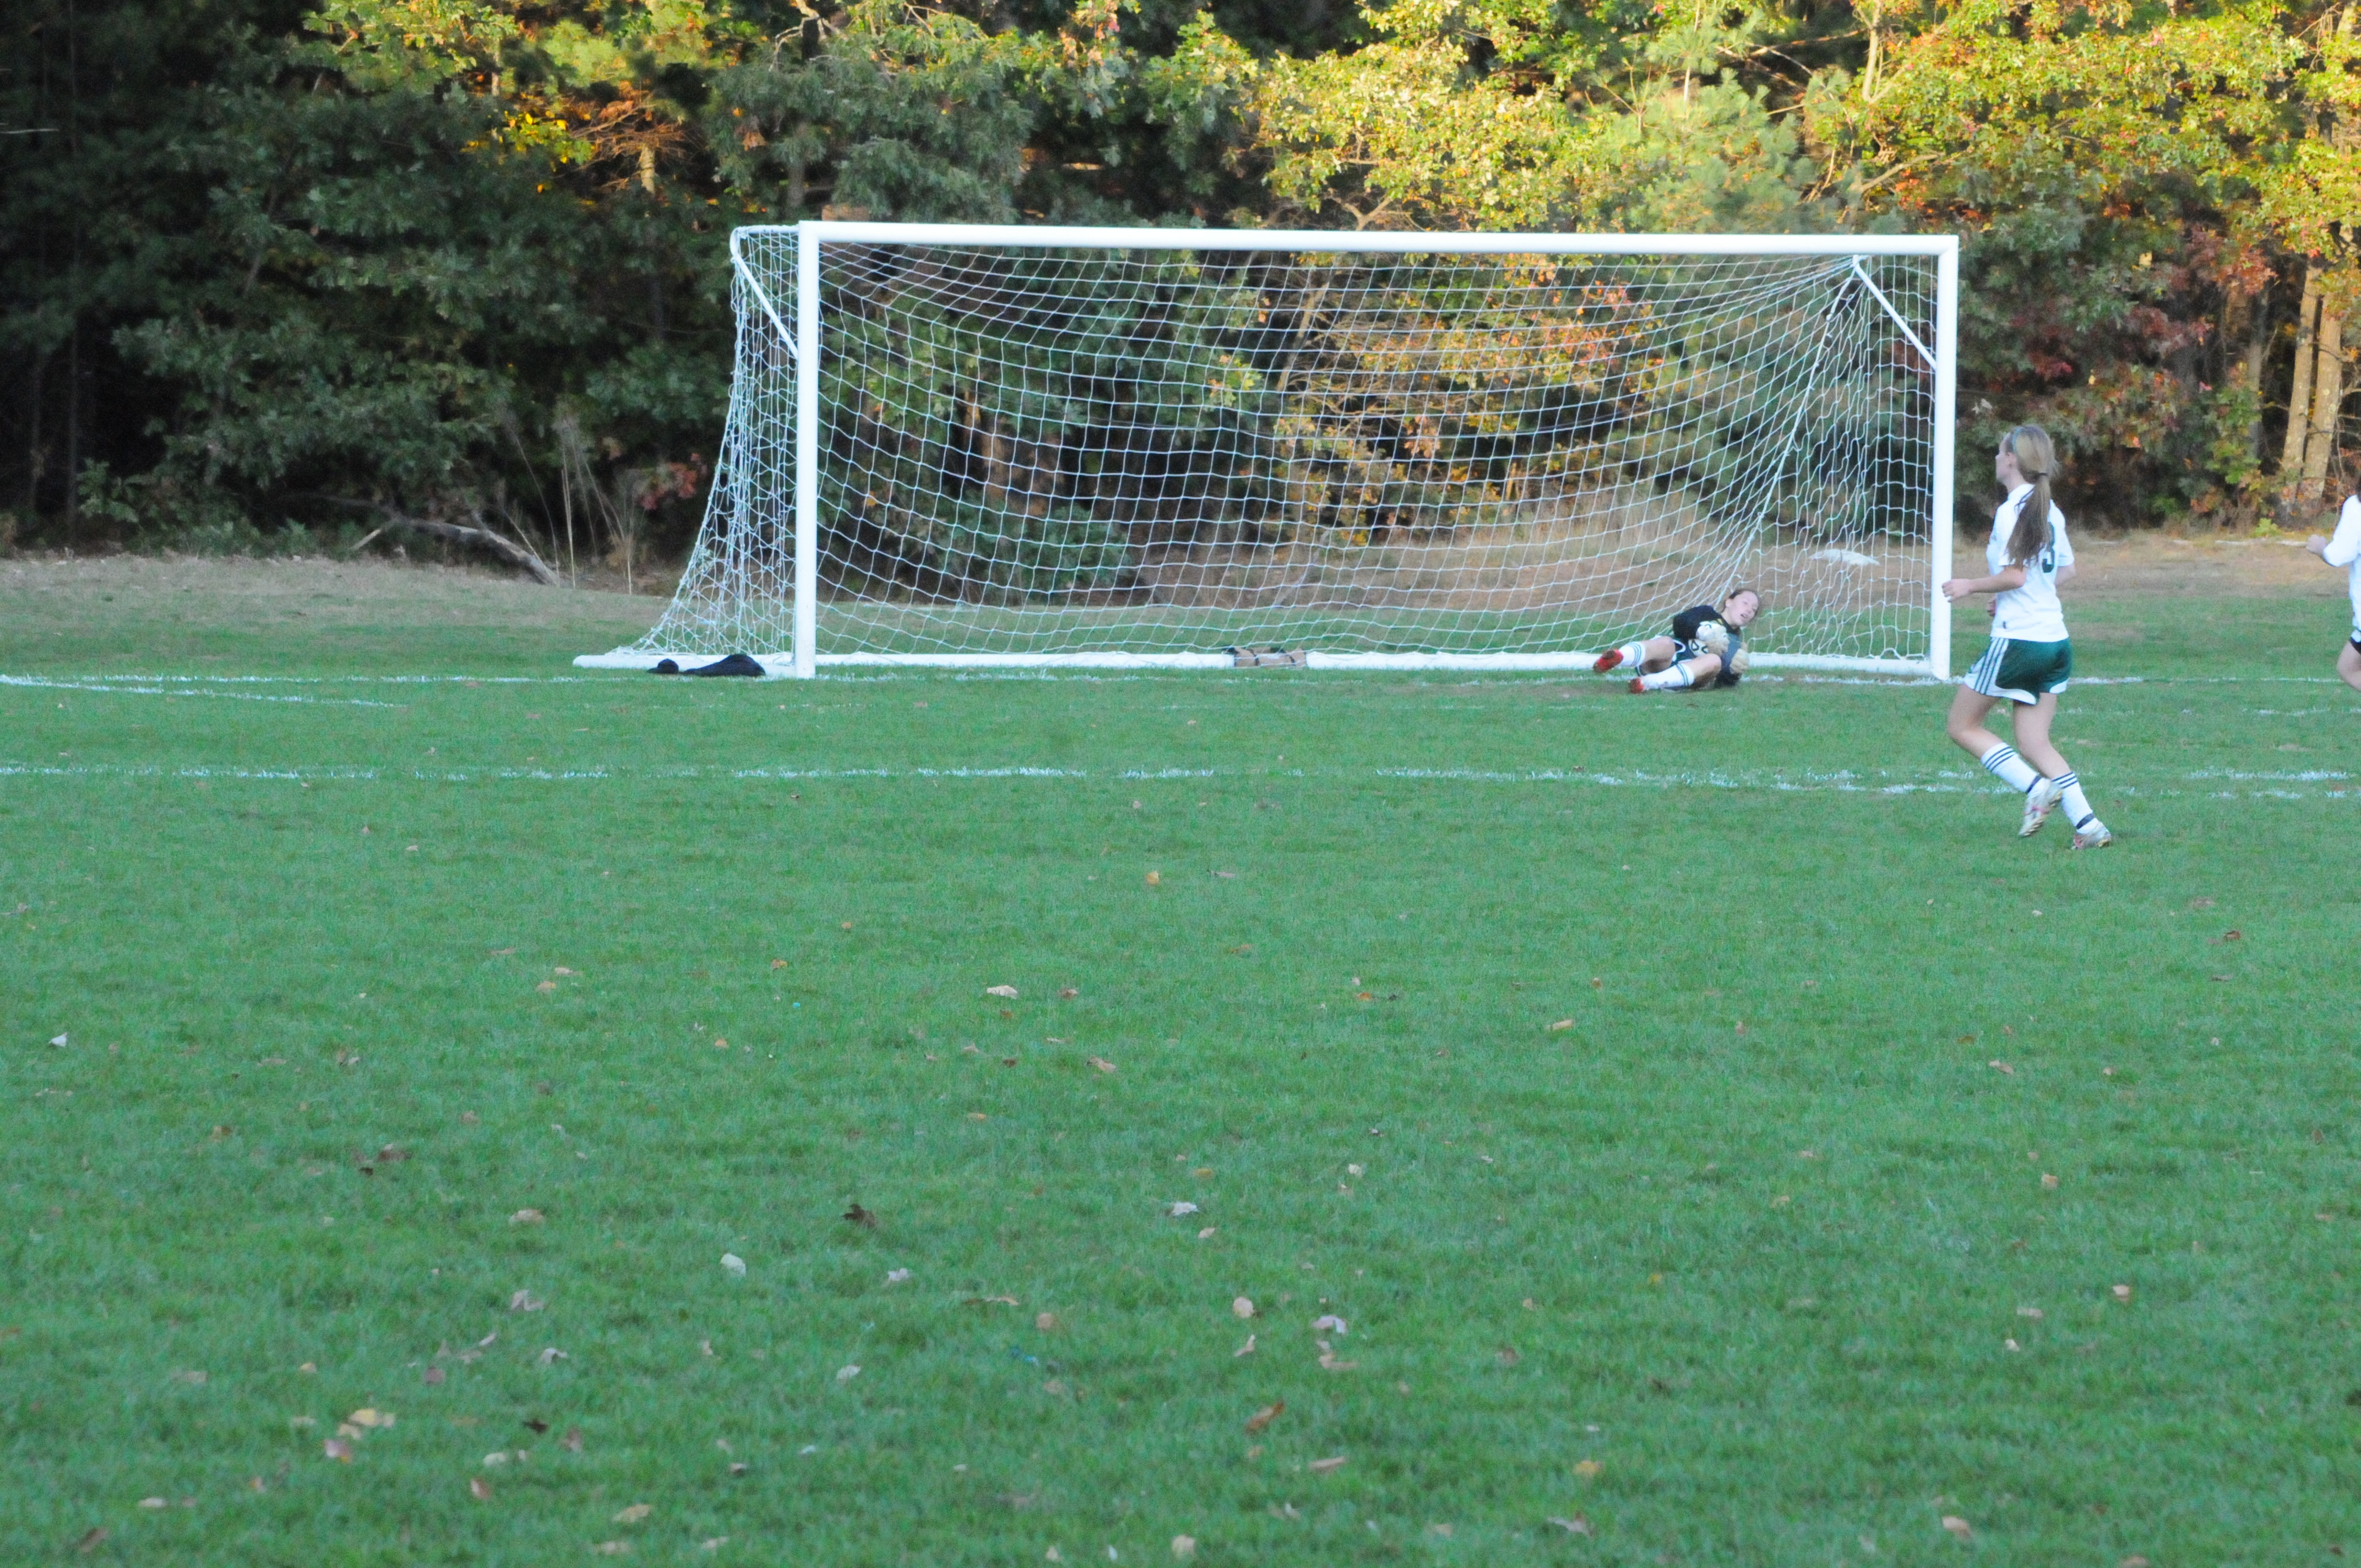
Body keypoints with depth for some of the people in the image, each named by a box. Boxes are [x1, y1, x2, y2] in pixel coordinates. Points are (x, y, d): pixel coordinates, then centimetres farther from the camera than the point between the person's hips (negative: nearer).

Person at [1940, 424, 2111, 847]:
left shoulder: (2011, 512, -13)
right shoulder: (2051, 511, 11)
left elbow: (2015, 575, -19)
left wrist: (1970, 586, -5)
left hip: (2017, 639, -8)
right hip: (2056, 641, 8)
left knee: (1963, 726, 6)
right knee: (2034, 745, 10)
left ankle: (2036, 788, -10)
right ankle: (2088, 824, -6)